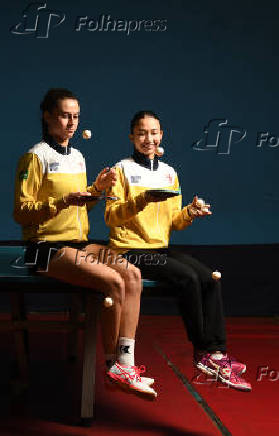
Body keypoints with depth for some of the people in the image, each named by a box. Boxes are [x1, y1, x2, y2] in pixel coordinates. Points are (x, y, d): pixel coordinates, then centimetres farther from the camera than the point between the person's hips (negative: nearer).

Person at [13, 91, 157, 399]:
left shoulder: (77, 157, 18)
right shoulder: (36, 157, -6)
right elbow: (21, 212, -11)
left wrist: (96, 189, 6)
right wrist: (63, 202, -23)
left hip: (79, 244, 7)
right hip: (47, 247, -7)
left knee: (131, 274, -17)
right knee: (113, 281, -25)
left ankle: (125, 363, -19)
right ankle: (112, 365, -9)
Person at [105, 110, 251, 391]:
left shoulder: (169, 173, 16)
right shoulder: (123, 169, -1)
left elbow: (173, 222, 14)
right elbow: (111, 216, -9)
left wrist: (189, 213, -7)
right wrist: (140, 201, -24)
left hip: (161, 248, 6)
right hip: (130, 250, -6)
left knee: (210, 279, -17)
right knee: (188, 278, -25)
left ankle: (216, 352, -15)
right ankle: (203, 351, -11)